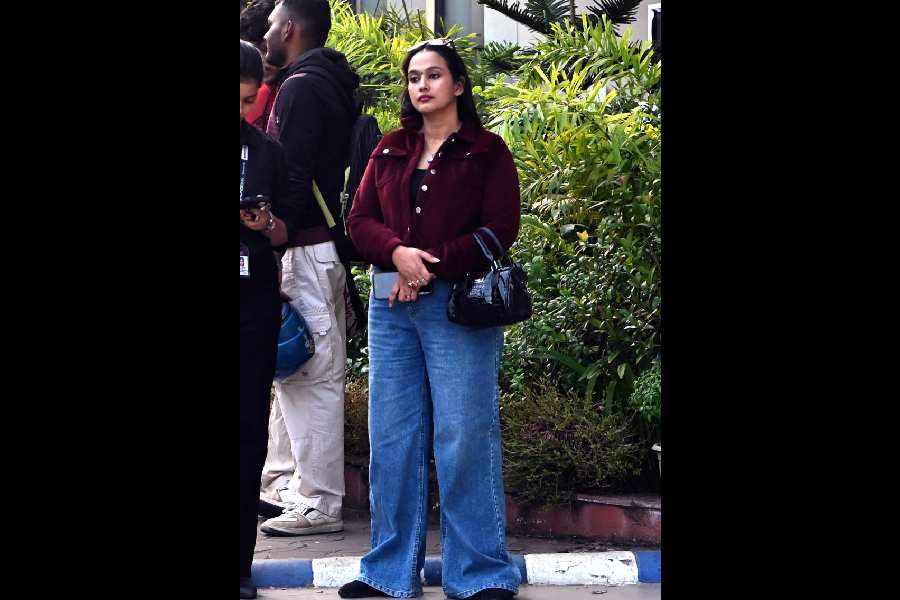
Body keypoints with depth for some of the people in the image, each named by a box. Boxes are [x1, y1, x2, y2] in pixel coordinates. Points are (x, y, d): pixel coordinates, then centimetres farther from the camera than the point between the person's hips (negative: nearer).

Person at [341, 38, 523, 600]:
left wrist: (430, 267, -13)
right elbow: (360, 219, 10)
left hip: (459, 307, -5)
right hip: (393, 307, 5)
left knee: (464, 438, -5)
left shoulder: (487, 151, 3)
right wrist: (398, 253, -11)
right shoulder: (390, 152, 17)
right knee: (392, 438, 5)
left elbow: (499, 231, -6)